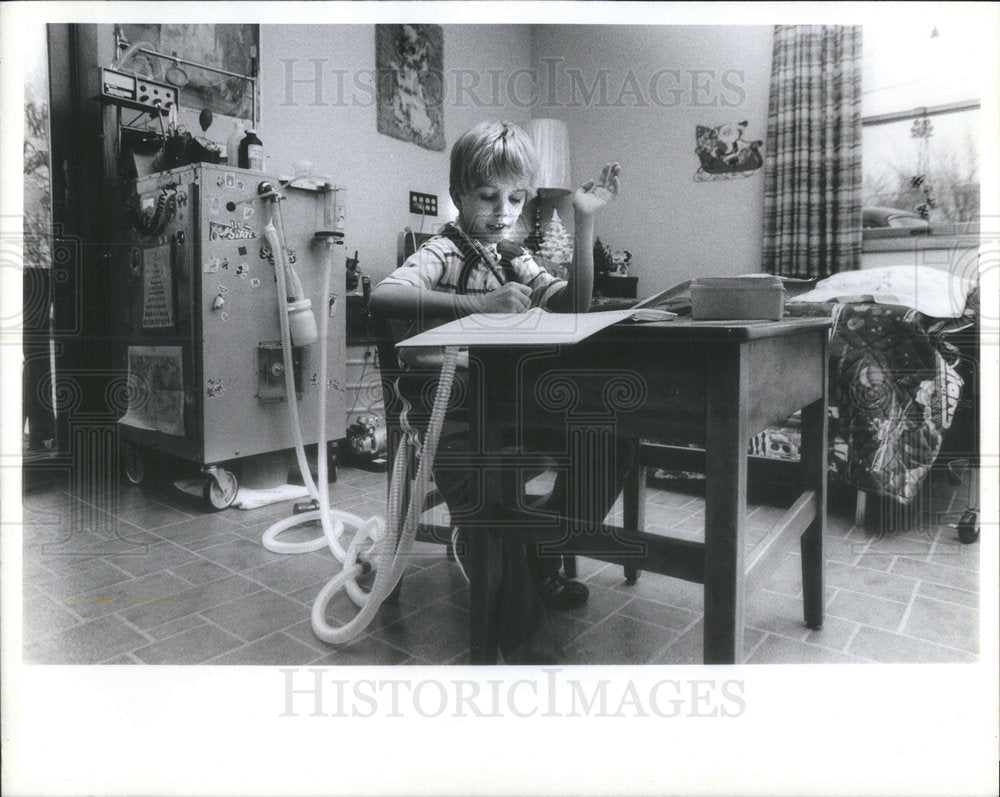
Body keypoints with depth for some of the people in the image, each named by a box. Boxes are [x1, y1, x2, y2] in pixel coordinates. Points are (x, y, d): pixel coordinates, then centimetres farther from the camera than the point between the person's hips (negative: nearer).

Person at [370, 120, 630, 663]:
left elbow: (573, 305, 4)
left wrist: (584, 223, -4)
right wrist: (479, 303, -34)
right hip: (453, 414, -7)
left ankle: (542, 565, 13)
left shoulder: (515, 259, 18)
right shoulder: (442, 252, -4)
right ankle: (521, 629, -6)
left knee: (608, 442, -7)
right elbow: (382, 297, -24)